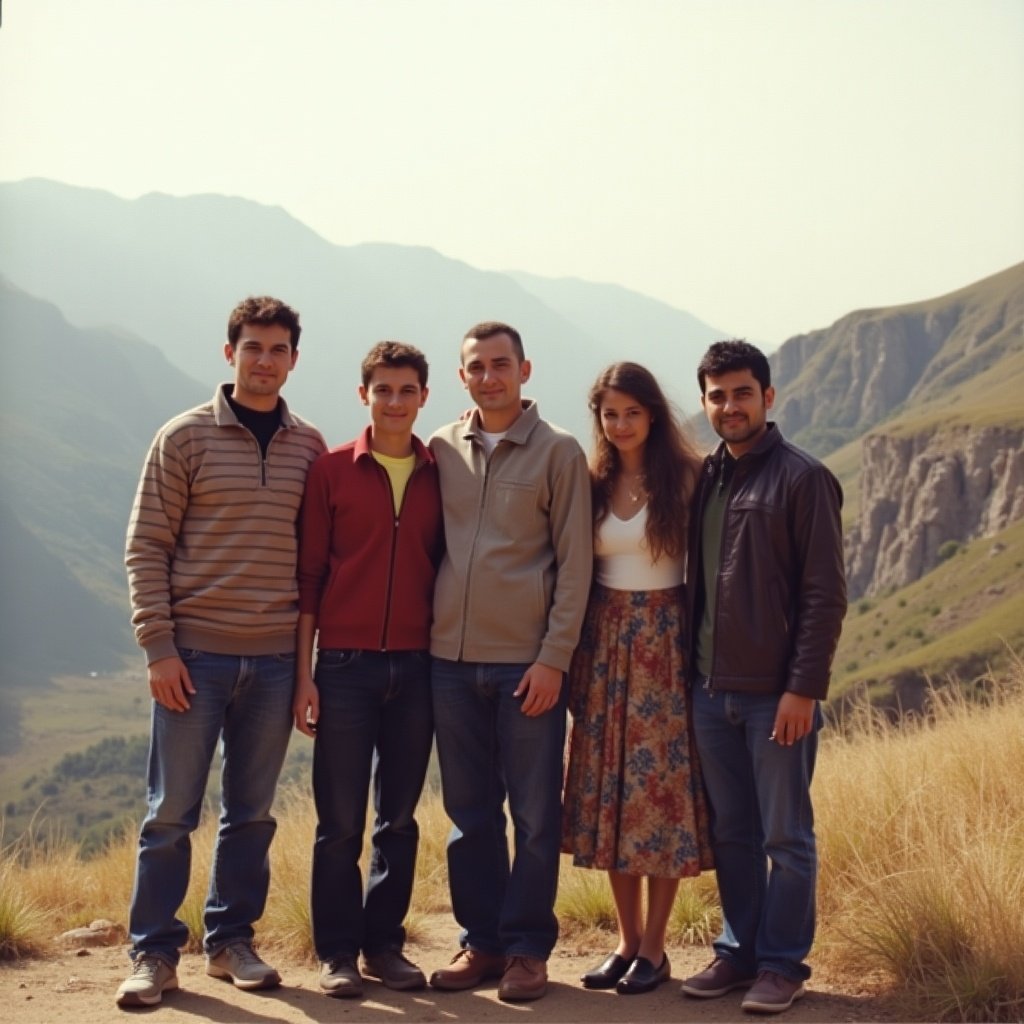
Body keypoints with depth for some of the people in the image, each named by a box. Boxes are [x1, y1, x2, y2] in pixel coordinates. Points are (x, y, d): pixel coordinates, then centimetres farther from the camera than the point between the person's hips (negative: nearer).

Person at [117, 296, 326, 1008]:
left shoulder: (311, 447, 7)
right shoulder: (186, 438, -1)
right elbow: (147, 547, -3)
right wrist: (158, 646, -9)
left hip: (275, 658, 3)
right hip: (195, 654, -3)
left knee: (253, 812, 10)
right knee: (172, 811, 2)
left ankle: (232, 940, 23)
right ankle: (155, 953, 11)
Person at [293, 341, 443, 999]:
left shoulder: (441, 475, 7)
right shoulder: (332, 471, 1)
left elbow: (447, 568, 10)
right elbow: (309, 574, 1)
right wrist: (303, 673, -3)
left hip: (416, 667, 2)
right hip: (345, 665, -2)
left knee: (400, 816, 9)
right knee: (341, 820, 2)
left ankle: (385, 944, 20)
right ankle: (338, 952, 12)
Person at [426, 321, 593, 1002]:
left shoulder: (559, 452, 0)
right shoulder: (441, 450, 9)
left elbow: (574, 564, -3)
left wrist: (554, 658, -9)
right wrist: (423, 638, 5)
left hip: (528, 662, -3)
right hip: (451, 658, 4)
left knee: (535, 815, 3)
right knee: (470, 813, 10)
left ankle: (528, 947, 14)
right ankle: (481, 941, 20)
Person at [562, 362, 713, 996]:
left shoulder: (684, 478, -2)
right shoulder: (592, 484, 9)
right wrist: (571, 654, 0)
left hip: (664, 644, -4)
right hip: (604, 641, 4)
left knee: (661, 787, -2)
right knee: (610, 791, 6)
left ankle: (654, 950, 8)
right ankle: (628, 940, 18)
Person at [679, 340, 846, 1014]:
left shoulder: (803, 478, -8)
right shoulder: (703, 479, 11)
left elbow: (825, 595, -11)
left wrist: (803, 688, -16)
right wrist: (691, 669, 11)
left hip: (778, 693, -6)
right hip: (712, 691, 6)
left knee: (785, 836, 4)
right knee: (731, 833, 14)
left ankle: (783, 964, 15)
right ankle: (738, 951, 25)